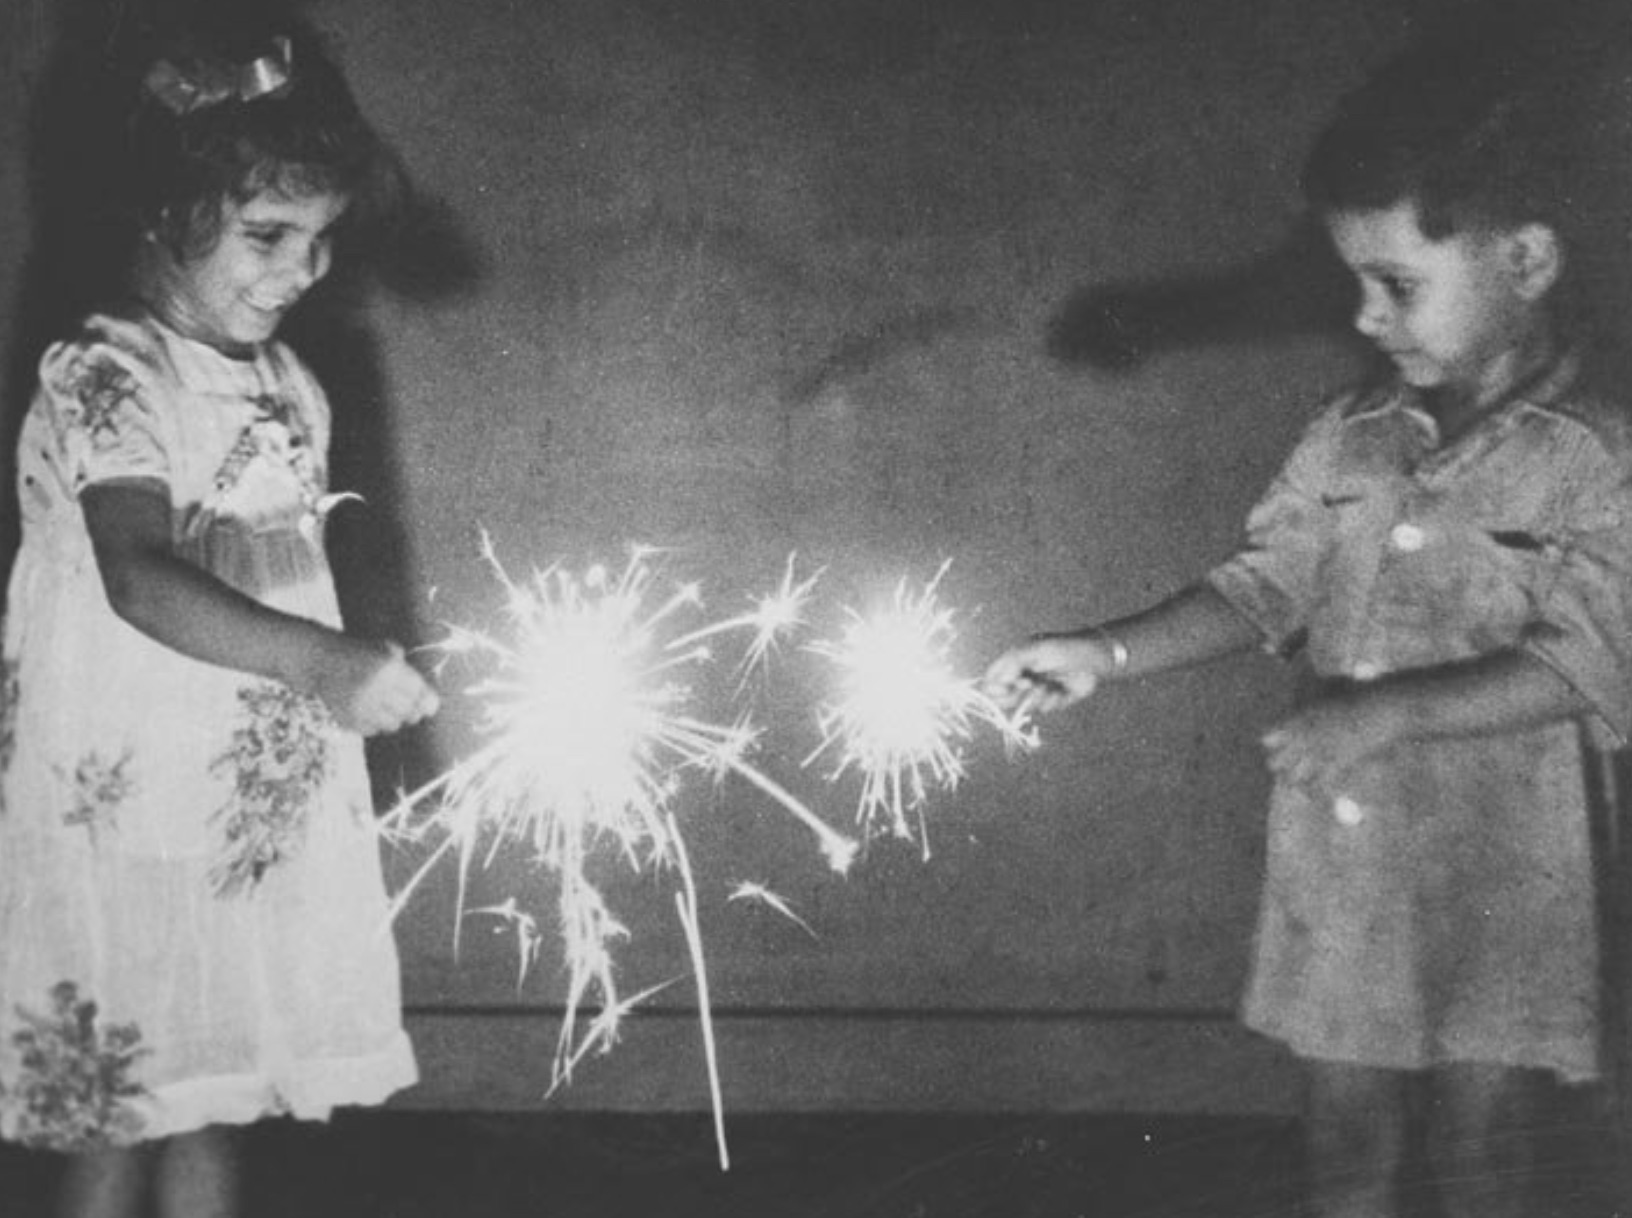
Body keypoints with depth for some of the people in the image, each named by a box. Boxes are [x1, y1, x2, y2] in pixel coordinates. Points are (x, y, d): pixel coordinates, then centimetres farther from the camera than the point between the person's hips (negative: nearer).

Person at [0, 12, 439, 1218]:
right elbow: (140, 580, -33)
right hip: (132, 812, -7)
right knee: (124, 1116, 4)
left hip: (267, 809, 7)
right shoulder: (103, 380, -17)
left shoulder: (289, 384, 8)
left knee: (214, 1100, 15)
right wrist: (319, 661, -45)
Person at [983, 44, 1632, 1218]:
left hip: (1496, 887, -4)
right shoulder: (1350, 435, 2)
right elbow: (1265, 583, 5)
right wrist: (1106, 654, -7)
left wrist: (1386, 713, -24)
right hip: (1333, 869, 4)